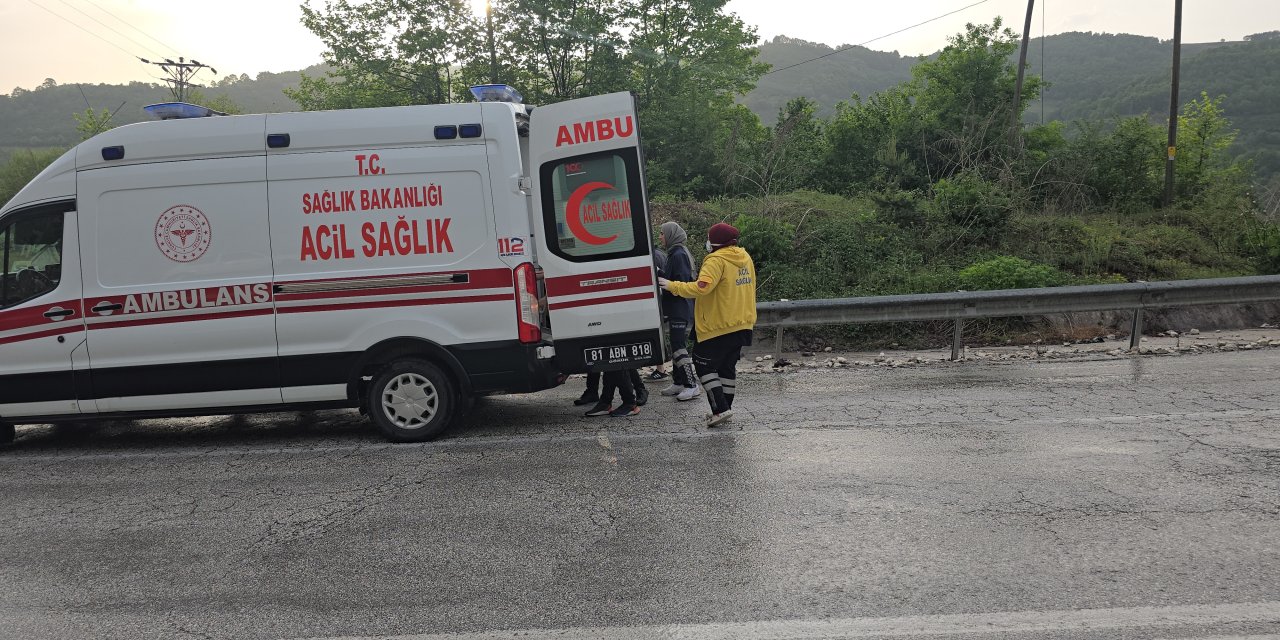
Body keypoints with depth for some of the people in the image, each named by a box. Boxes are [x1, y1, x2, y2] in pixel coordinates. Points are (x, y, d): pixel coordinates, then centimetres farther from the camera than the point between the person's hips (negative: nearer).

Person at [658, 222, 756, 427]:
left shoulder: (716, 260, -17)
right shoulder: (745, 258, 11)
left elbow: (701, 288, -27)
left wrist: (672, 285, -19)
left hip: (719, 325, -8)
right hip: (743, 324, 8)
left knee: (704, 365, 0)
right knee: (728, 365, 18)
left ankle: (721, 408, -8)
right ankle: (725, 408, 23)